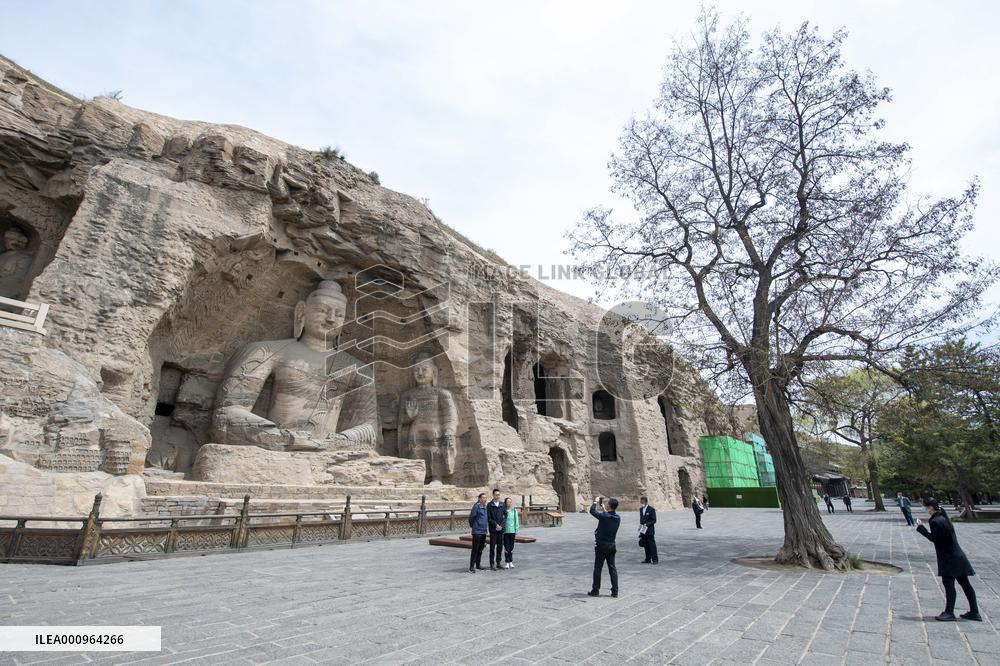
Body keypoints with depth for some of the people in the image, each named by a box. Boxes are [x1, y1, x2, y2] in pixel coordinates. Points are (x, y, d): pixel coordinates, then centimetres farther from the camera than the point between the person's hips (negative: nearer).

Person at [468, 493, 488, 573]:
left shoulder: (485, 507, 10)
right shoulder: (476, 506, -14)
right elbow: (471, 517, -12)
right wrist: (472, 525, 1)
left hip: (484, 531, 8)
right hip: (477, 531, -7)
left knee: (480, 549, 15)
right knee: (475, 550, -6)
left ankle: (478, 564, 26)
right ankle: (471, 567, -2)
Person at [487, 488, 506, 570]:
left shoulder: (502, 505, 8)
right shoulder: (490, 505, -3)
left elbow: (505, 516, 7)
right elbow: (489, 518, -6)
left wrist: (501, 525, -6)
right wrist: (496, 525, -12)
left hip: (501, 529, 4)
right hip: (493, 529, -4)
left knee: (500, 547, 8)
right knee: (492, 547, -1)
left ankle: (498, 563, 18)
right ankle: (492, 564, 4)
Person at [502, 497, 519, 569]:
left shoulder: (514, 511, 1)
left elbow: (516, 521, 5)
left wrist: (516, 532, 2)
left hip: (512, 531, 2)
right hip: (505, 531, -2)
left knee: (511, 547, 9)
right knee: (506, 547, 1)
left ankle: (511, 562, 20)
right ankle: (507, 562, 10)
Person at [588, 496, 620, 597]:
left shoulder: (603, 516, -21)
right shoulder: (618, 518, -2)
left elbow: (592, 511, -9)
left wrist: (595, 502, 5)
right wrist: (603, 509, 26)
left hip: (601, 546, -5)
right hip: (612, 545, 5)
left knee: (598, 568, 5)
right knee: (612, 568, 10)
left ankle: (595, 590, 13)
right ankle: (615, 591, 11)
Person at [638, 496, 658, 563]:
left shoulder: (651, 509, -8)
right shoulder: (641, 509, 12)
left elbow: (654, 520, -9)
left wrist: (646, 524, -19)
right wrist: (640, 525, 4)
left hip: (650, 531, -6)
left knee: (652, 545, -2)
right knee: (645, 546, 9)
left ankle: (655, 559, 5)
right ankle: (648, 559, 17)